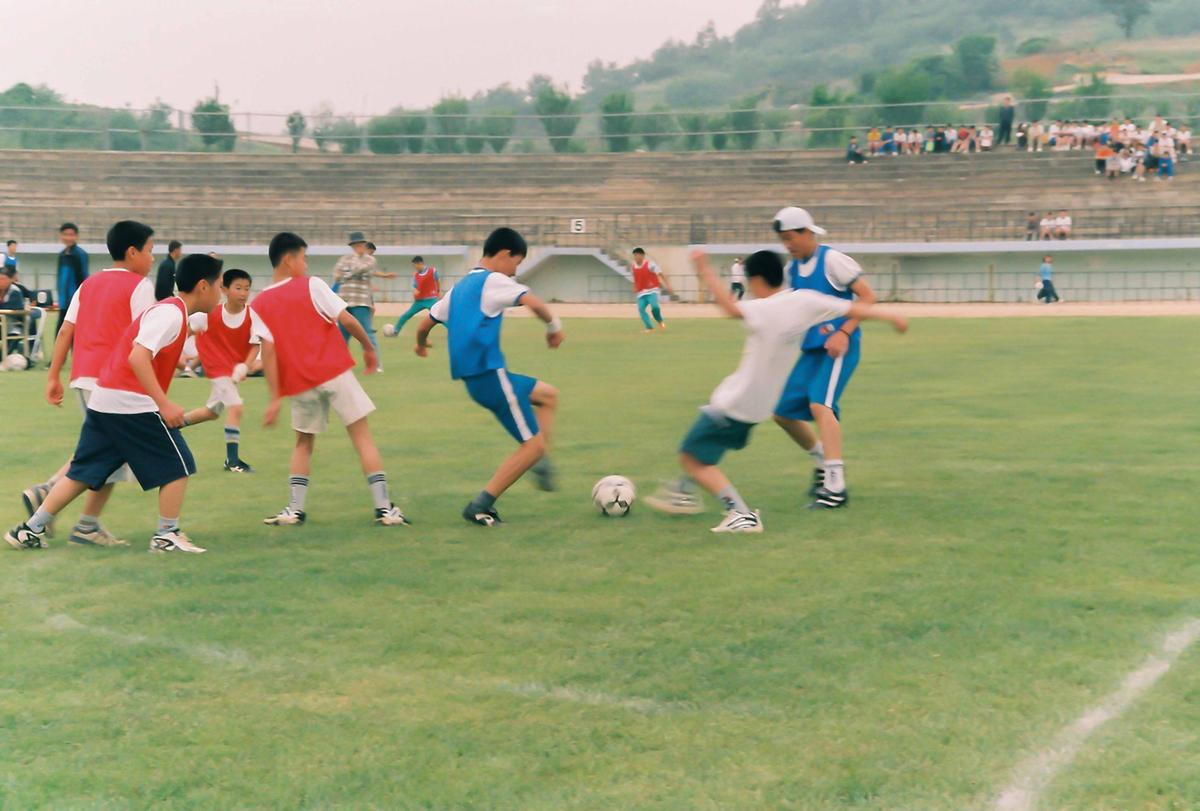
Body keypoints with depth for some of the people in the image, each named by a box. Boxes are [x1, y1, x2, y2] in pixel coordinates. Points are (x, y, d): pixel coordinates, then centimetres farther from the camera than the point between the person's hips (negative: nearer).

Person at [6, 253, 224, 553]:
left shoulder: (168, 310, 17)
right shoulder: (172, 313, -12)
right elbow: (138, 357, -23)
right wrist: (164, 404, -26)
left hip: (104, 399, 10)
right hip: (133, 403, -9)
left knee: (83, 472, 13)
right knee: (178, 466, 1)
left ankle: (30, 530, 14)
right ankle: (166, 536, 7)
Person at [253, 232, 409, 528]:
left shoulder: (259, 304, 5)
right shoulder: (312, 285, -3)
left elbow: (268, 352, -3)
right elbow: (347, 320, -10)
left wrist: (275, 398, -2)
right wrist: (369, 348, 6)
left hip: (300, 383, 3)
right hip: (335, 373, -3)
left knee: (304, 443, 22)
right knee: (362, 436, 3)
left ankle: (294, 508, 12)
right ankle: (384, 507, 0)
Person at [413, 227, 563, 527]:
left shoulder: (461, 286, 18)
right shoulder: (494, 281, -8)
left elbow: (426, 323, 23)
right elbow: (534, 303, -24)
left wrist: (421, 344, 44)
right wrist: (554, 326, -7)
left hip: (473, 377, 10)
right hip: (490, 375, -10)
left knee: (548, 394, 24)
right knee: (534, 444, -5)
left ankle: (541, 465, 12)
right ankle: (479, 507, -5)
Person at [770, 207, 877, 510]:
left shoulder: (832, 260, -12)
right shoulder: (793, 268, 9)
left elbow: (868, 296, -13)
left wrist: (845, 332, -22)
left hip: (839, 347, -8)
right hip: (810, 349, 8)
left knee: (820, 405, -25)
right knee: (783, 411, 8)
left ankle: (835, 486, -27)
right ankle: (824, 461, 29)